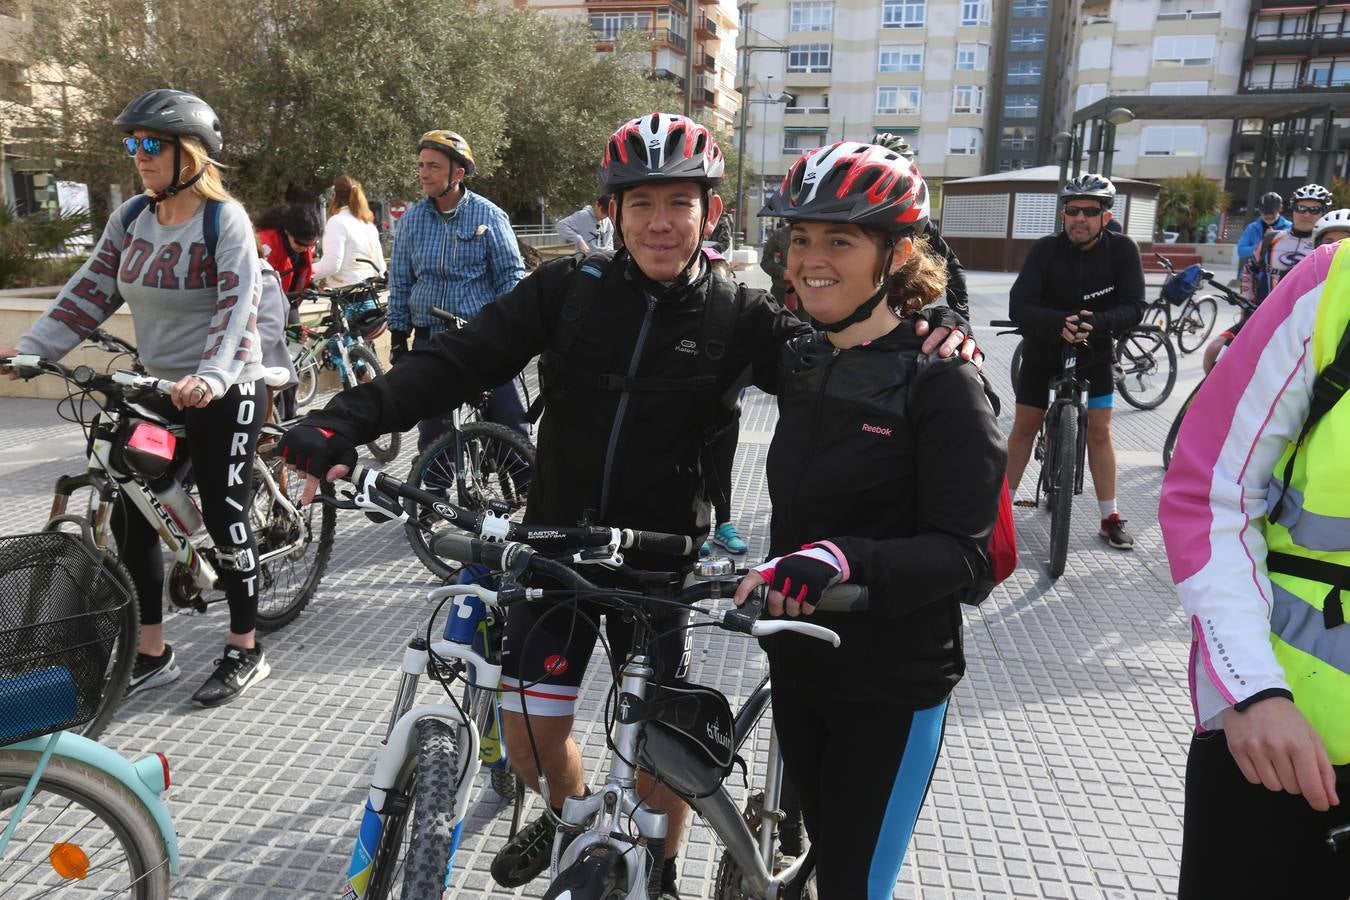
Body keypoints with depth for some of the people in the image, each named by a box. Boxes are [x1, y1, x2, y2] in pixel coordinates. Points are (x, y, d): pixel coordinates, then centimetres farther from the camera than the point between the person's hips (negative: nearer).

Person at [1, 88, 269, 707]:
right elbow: (90, 292, 8)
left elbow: (237, 304, -23)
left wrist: (211, 377, -37)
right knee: (131, 519, 6)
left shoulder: (225, 218, -12)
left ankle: (245, 651, 14)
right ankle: (151, 654, 20)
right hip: (156, 389, 7)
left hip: (224, 391, -7)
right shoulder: (130, 217, 7)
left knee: (223, 515, -1)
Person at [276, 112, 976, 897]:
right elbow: (460, 361, -11)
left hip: (660, 563, -1)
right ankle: (571, 814, 43)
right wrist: (345, 422, -23)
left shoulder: (740, 318, -6)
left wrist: (932, 327, -27)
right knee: (528, 732, 7)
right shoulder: (570, 289, -6)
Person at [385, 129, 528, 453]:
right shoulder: (412, 218, 7)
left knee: (509, 423, -5)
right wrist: (398, 336, 9)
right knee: (432, 432, 7)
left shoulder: (488, 214, -2)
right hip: (429, 339, 3)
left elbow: (511, 274, 1)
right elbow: (400, 282, 13)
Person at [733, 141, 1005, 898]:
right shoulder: (801, 362, 4)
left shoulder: (942, 381, -16)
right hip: (799, 664, 6)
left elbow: (963, 552, -21)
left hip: (893, 685, -6)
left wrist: (839, 558, -36)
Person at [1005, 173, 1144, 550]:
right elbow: (1018, 307, -26)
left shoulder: (1122, 250, -15)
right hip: (1043, 352, 0)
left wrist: (1096, 322, -36)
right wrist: (1059, 322, -43)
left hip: (1094, 353, 1)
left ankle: (1110, 518, 11)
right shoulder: (1045, 250, -18)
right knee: (1024, 427, 5)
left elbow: (1134, 308, -17)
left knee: (1099, 431, 1)